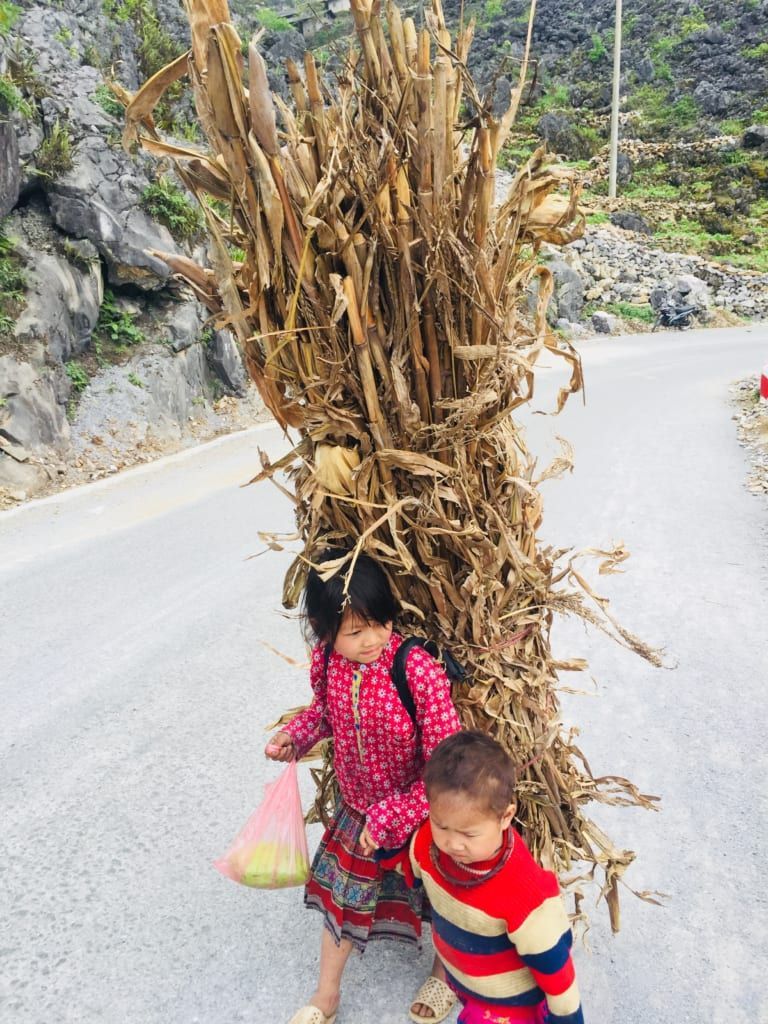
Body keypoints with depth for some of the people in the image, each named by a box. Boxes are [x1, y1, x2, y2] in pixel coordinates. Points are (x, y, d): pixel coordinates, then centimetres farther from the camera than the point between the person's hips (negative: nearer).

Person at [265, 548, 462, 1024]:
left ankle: (444, 972, 56)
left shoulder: (419, 671, -35)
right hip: (356, 808, 4)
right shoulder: (326, 661, -18)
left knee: (435, 899, 22)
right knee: (340, 895, 23)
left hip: (418, 813, -4)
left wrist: (391, 817, -28)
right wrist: (295, 736, -12)